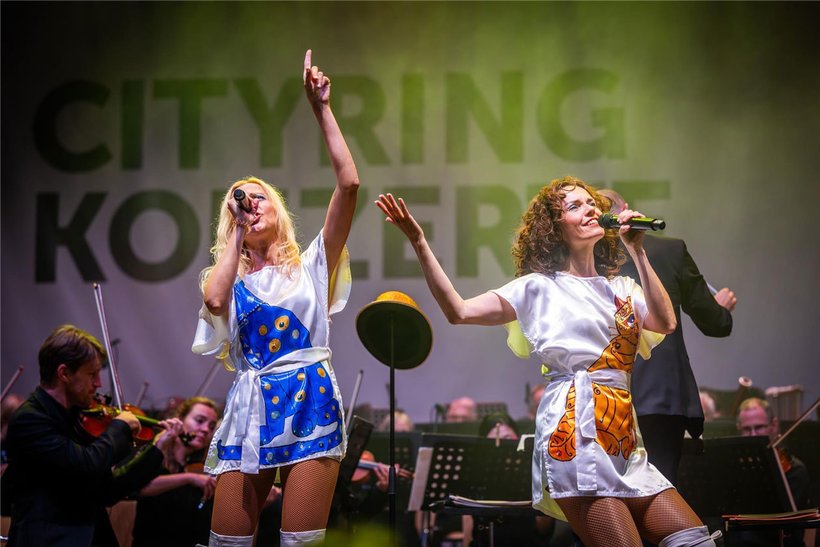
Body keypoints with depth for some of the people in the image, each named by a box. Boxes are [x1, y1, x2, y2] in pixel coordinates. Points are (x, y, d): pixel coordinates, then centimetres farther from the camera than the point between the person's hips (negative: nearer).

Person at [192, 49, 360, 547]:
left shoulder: (311, 266, 12)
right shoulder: (232, 280, 18)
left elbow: (349, 184, 0)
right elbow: (214, 299, -9)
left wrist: (322, 109, 0)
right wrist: (236, 235, 7)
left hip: (309, 401, -2)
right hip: (250, 408, 3)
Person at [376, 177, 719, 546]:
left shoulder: (622, 289, 21)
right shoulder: (539, 287, 8)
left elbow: (665, 322, 1)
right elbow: (459, 311, -1)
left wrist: (636, 251, 5)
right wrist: (419, 243, -9)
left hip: (625, 440, 6)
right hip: (575, 433, -6)